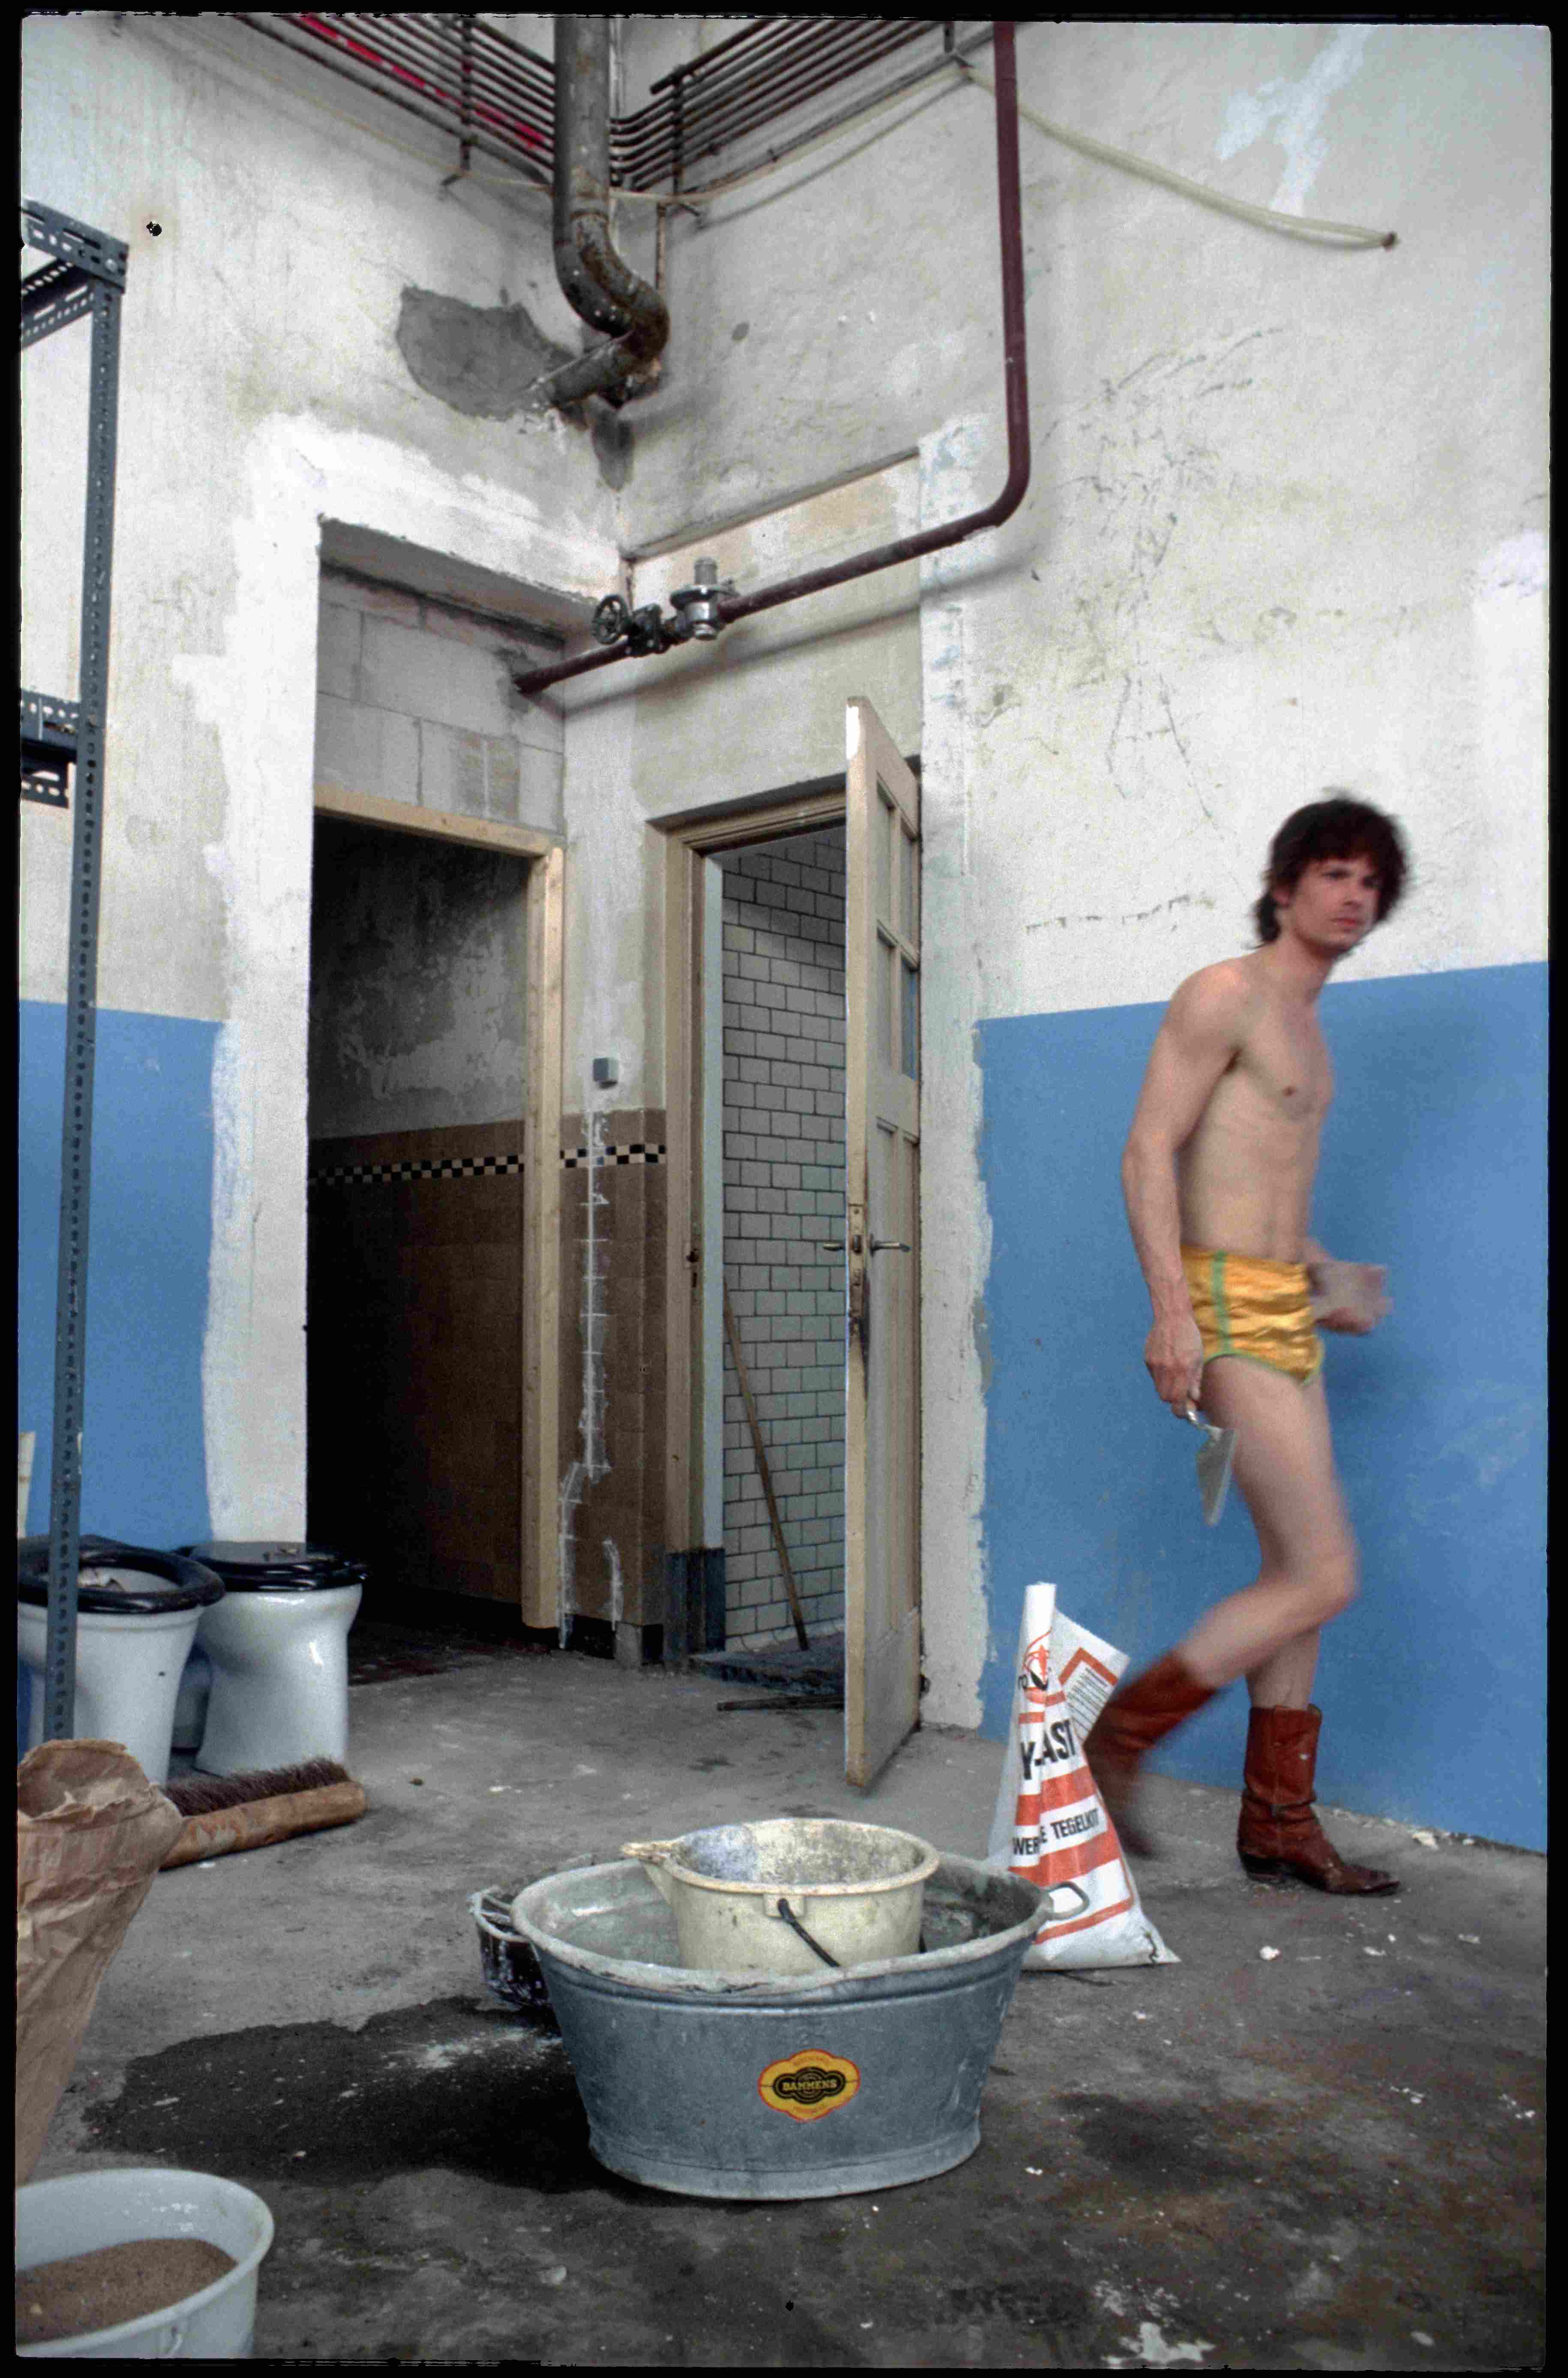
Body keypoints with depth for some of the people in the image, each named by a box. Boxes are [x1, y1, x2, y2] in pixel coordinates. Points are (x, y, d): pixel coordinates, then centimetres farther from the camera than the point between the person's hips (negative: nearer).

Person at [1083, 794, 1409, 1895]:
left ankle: (1281, 1823, 21)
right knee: (1324, 1577, -11)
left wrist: (1331, 1278, 15)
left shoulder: (1305, 1026, 21)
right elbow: (1150, 1153, -16)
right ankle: (1120, 1738, 1)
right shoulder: (1224, 993, -7)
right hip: (1227, 1309, -9)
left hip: (1285, 1312, 9)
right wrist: (1172, 1307, -26)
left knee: (1297, 1575, 11)